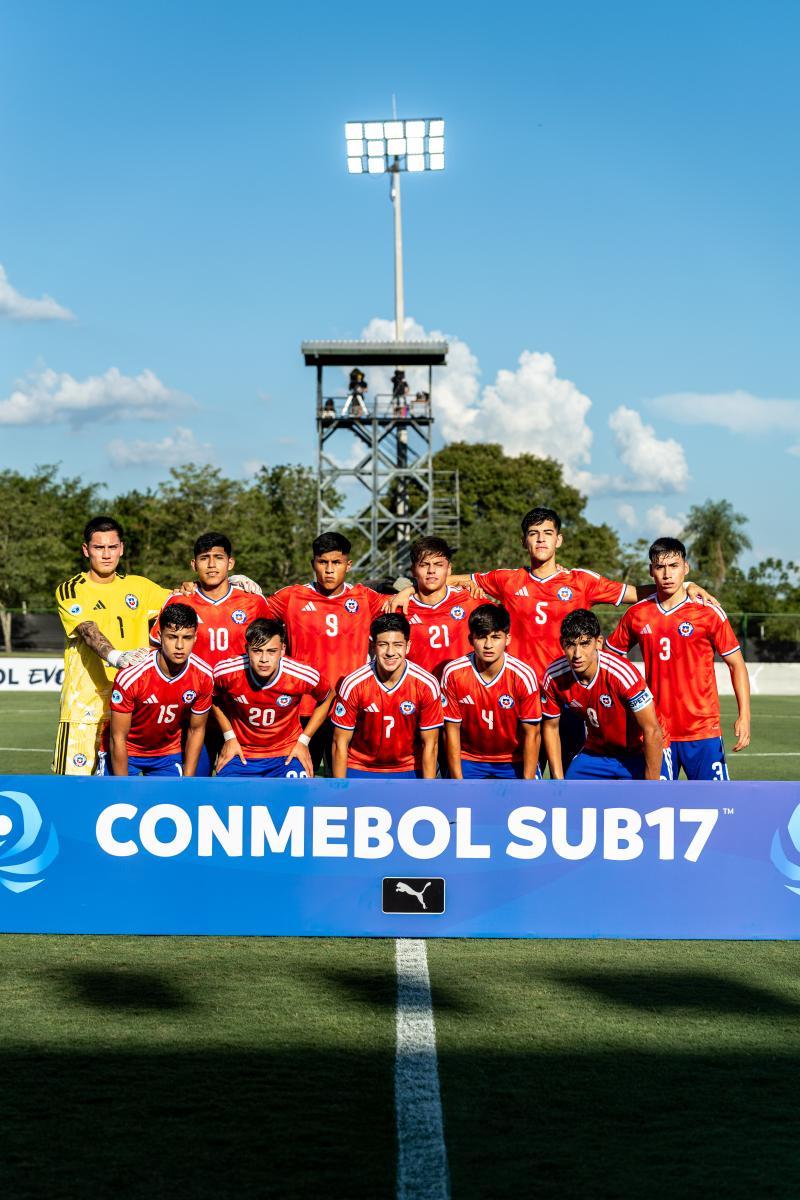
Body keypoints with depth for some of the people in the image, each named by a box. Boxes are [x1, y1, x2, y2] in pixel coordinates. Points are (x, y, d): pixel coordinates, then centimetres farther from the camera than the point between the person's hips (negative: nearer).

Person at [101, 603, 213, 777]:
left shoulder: (204, 676, -17)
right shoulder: (130, 676, -28)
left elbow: (196, 730, -2)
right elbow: (118, 738, -19)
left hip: (168, 755, 3)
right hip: (124, 752, -3)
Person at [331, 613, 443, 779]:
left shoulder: (427, 685, -15)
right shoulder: (352, 684, -16)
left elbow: (430, 744, -7)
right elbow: (340, 742, -8)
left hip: (409, 771, 0)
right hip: (360, 770, 0)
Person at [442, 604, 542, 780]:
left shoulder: (523, 676, -17)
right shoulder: (453, 673, -15)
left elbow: (531, 734, -11)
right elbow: (452, 730, -8)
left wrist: (528, 783, -14)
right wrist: (458, 781, -9)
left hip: (515, 760, 0)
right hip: (468, 758, 0)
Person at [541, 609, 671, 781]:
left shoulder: (623, 674, -31)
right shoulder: (553, 677, -16)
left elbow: (652, 731, -25)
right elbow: (550, 727, 0)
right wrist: (558, 780, -5)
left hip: (643, 752, -4)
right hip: (597, 751, 4)